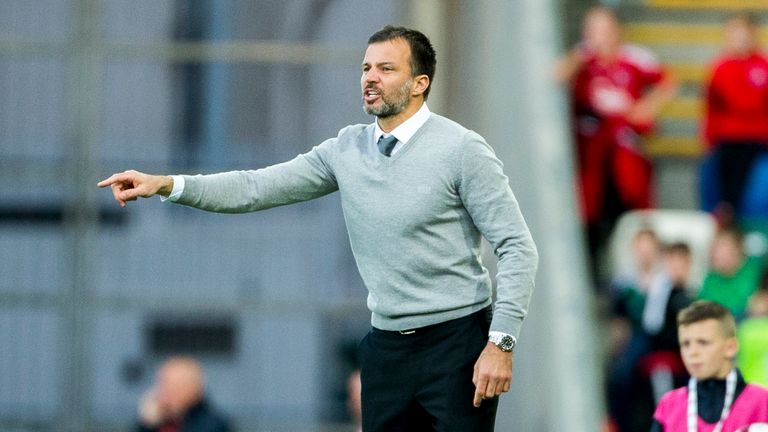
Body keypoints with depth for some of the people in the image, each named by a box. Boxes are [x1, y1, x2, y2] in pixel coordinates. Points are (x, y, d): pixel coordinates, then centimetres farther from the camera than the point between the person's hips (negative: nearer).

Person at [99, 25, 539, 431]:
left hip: (455, 343, -5)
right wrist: (165, 185, -9)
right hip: (386, 346, 5)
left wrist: (501, 343, -17)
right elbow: (258, 188, 3)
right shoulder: (347, 149, 7)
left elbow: (518, 248, -9)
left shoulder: (461, 149, -8)